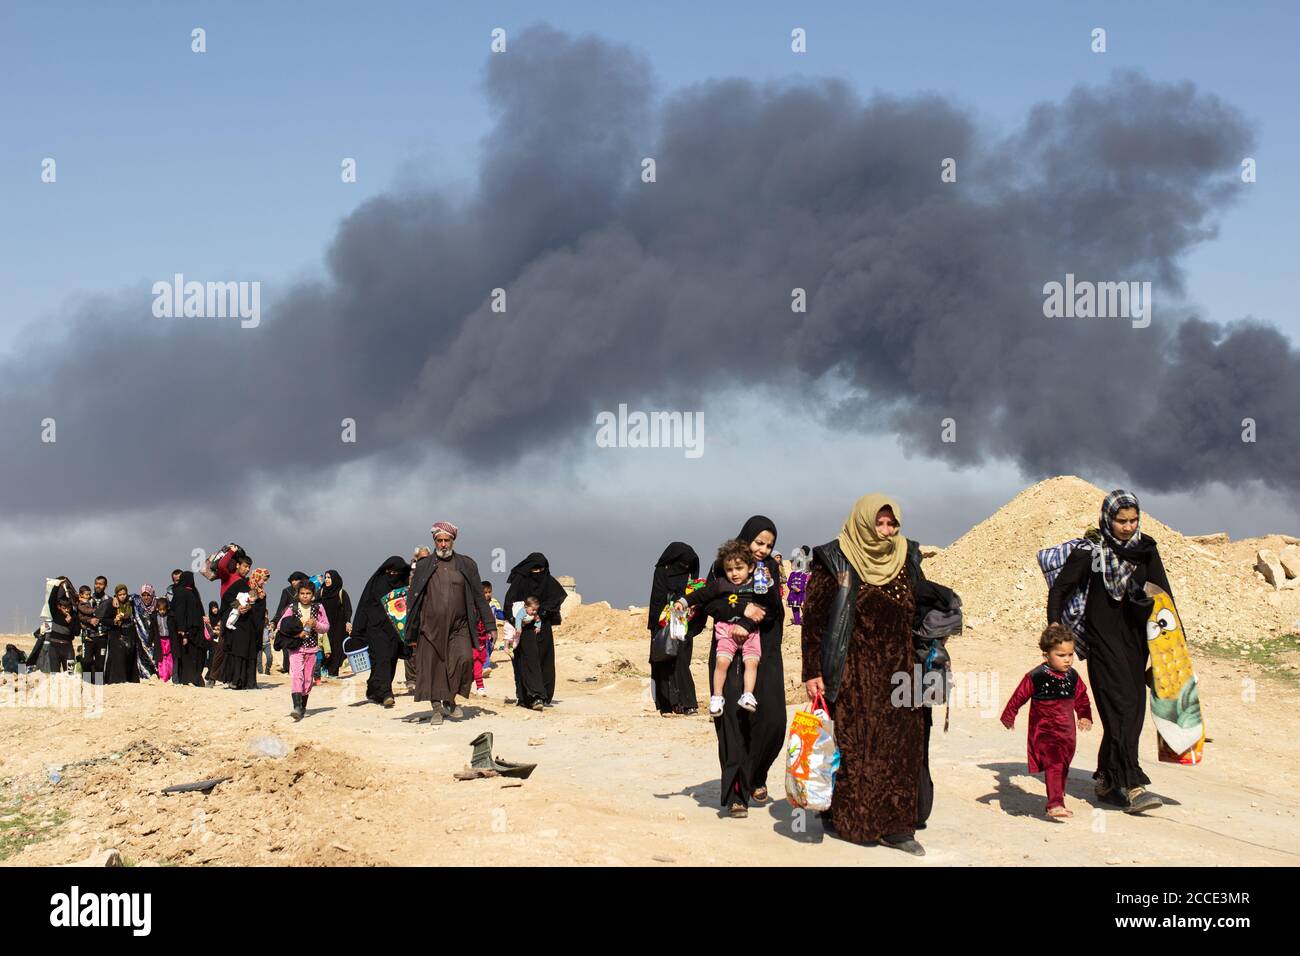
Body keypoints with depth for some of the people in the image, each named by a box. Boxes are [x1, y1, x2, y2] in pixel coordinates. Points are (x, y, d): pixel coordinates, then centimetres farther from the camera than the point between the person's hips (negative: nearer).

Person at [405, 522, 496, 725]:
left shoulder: (466, 565, 9)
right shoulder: (423, 566, 7)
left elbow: (478, 596, 11)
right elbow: (412, 599, 7)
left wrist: (489, 624, 6)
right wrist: (411, 632, 1)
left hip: (459, 627, 0)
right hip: (430, 628, 0)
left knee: (464, 659, -18)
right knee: (432, 666, -1)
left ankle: (450, 700, 1)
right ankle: (437, 708, 11)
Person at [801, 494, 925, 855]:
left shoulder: (900, 562, 10)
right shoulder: (834, 562, -6)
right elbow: (813, 619, -9)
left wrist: (912, 672, 14)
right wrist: (812, 673, -15)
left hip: (893, 673, 5)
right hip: (851, 673, -5)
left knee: (898, 748, 1)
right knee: (852, 745, -2)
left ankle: (894, 825, 5)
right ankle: (843, 817, 10)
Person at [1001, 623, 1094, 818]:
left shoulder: (1072, 676, 4)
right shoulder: (1036, 677, -14)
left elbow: (1081, 697, 16)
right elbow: (1019, 696, -4)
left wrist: (1085, 716, 3)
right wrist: (1009, 716, 2)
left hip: (1066, 732, 6)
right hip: (1043, 731, -6)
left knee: (1063, 766, 16)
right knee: (1053, 765, -18)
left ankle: (1058, 799, 31)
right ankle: (1054, 804, -22)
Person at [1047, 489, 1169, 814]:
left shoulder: (1146, 549, 5)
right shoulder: (1091, 552, -6)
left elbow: (1163, 592, 7)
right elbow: (1060, 588, -1)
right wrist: (1055, 623, -14)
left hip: (1135, 640, 5)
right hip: (1103, 640, -5)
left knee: (1132, 711, 7)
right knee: (1120, 708, -13)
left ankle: (1107, 779, 21)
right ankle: (1131, 787, -18)